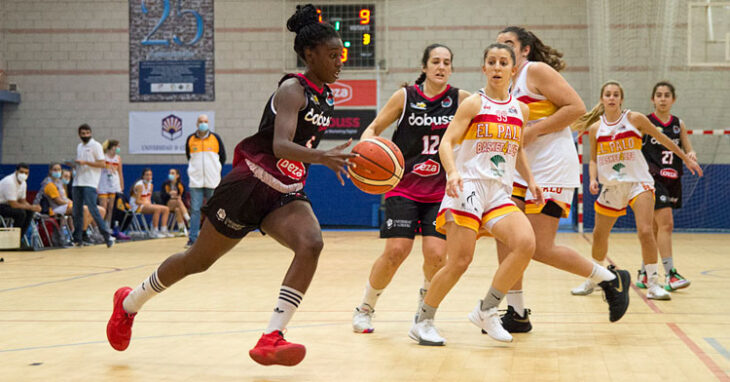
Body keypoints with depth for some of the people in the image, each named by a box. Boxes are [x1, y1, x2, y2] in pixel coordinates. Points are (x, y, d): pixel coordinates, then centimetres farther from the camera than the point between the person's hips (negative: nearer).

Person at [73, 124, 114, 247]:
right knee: (77, 212, 5)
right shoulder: (79, 147, 18)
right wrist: (75, 164, 6)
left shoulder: (96, 145, -3)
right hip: (77, 183, 7)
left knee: (93, 209, -14)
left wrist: (85, 162, -17)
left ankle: (107, 236, -10)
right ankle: (77, 239, 11)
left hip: (90, 184, -7)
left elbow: (102, 164, -10)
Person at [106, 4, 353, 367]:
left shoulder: (326, 97, 9)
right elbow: (280, 146, -32)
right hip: (250, 184, -7)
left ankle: (270, 341, -26)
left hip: (286, 193, 7)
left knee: (311, 244, -24)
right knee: (199, 259, 6)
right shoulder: (292, 90, -16)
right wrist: (321, 156, -46)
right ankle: (130, 302, 33)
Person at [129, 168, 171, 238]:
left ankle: (163, 230, -8)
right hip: (137, 206, -9)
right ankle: (155, 232, -28)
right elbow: (137, 201, -19)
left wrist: (150, 204, -5)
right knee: (157, 209, -31)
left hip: (147, 205, 9)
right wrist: (148, 204, -16)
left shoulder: (150, 185, 10)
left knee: (166, 209, -5)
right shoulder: (140, 185, -17)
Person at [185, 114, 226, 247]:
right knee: (195, 209, -5)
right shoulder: (190, 139, 5)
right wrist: (194, 169, 13)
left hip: (212, 181, 0)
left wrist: (215, 169, 9)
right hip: (195, 181, 0)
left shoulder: (216, 138, 3)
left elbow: (223, 157, 12)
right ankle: (192, 238, -3)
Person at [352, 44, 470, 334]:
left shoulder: (460, 99, 1)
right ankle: (365, 308, 9)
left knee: (436, 254, -14)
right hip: (404, 188, -1)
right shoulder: (405, 97, -1)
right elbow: (374, 129, 5)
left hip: (441, 191, 1)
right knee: (396, 251, -15)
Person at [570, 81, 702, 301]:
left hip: (639, 183, -3)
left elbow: (662, 139, 6)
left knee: (645, 231, -18)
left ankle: (652, 283, -9)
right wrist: (593, 178, -6)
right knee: (599, 235, 8)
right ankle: (593, 279, 30)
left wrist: (686, 159, 11)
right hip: (611, 186, 3)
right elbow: (594, 159, 13)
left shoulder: (634, 119, -4)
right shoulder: (596, 128, 3)